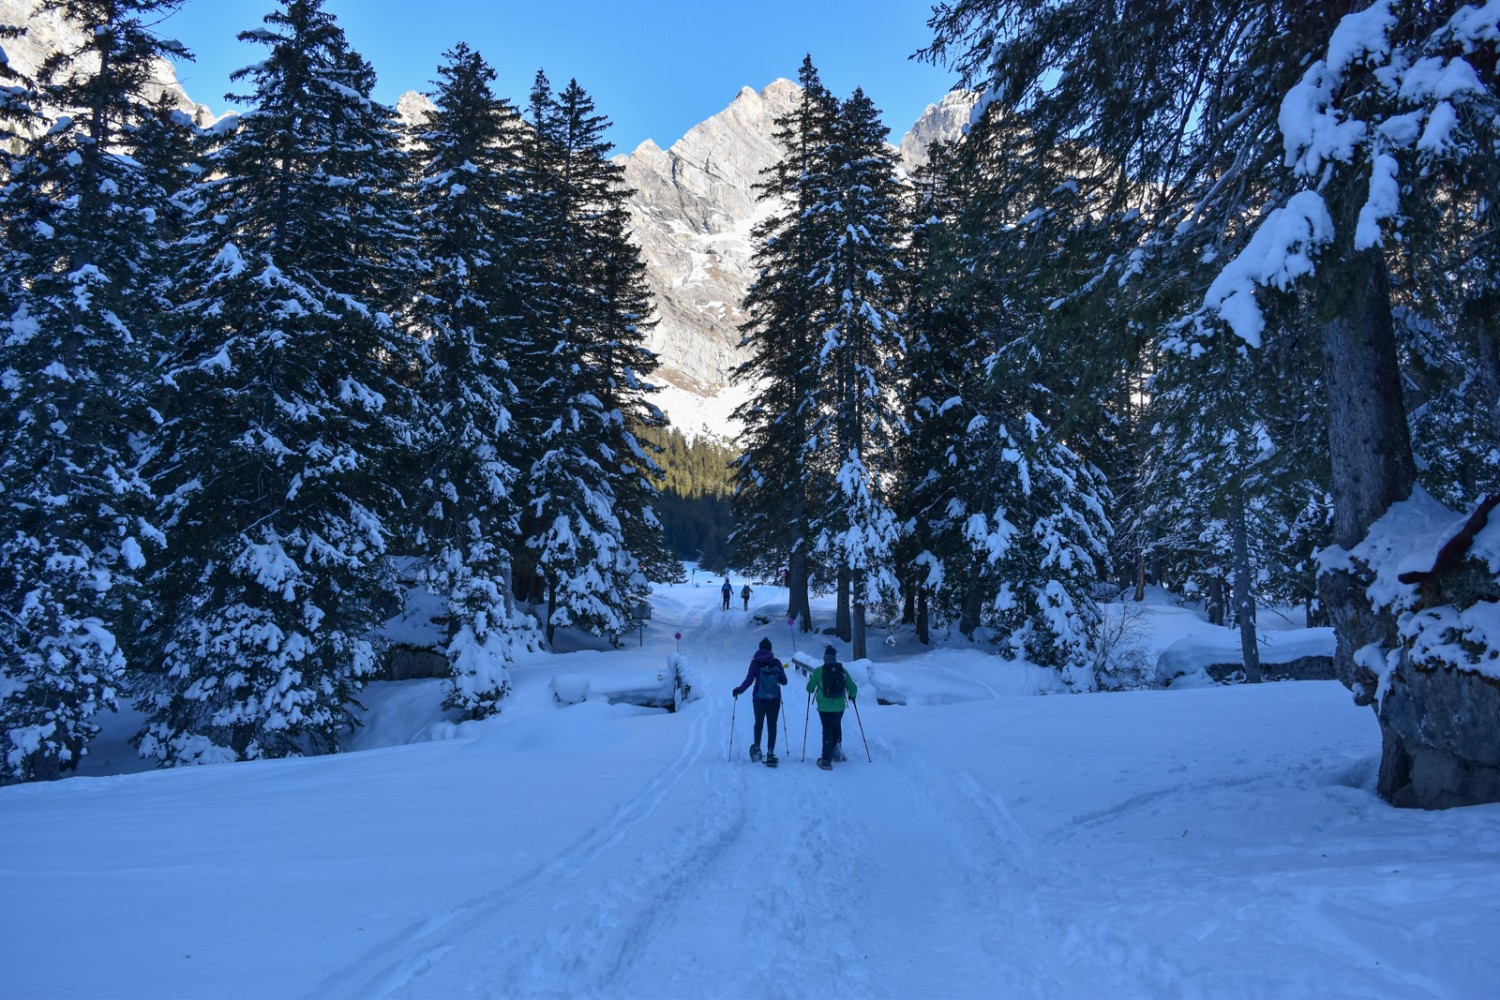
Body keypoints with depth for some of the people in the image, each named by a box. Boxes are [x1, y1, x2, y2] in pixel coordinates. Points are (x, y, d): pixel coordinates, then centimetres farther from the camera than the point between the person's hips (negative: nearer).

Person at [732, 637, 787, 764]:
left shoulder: (755, 663, -6)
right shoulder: (776, 662, -3)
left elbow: (749, 681, -9)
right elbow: (784, 681, 1)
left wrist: (738, 690, 7)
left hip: (759, 699, 0)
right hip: (774, 700, 0)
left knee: (759, 723, 18)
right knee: (772, 725, 3)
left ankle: (757, 748, 26)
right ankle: (770, 752, -4)